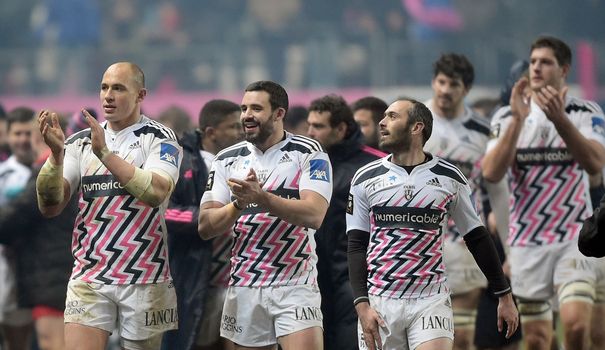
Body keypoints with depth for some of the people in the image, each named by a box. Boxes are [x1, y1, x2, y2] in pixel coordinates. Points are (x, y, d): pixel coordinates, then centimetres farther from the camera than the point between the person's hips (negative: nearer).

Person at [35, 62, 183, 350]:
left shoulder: (159, 138, -1)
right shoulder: (80, 141, 10)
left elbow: (157, 192, -20)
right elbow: (50, 207, 2)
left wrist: (104, 152, -22)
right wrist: (56, 154, -14)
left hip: (143, 279, -2)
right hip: (89, 276, 2)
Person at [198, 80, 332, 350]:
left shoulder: (308, 153, -2)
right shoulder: (227, 160, 10)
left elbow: (314, 215, -16)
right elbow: (205, 226, 3)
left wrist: (261, 197, -26)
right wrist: (239, 204, -15)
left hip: (295, 285, -4)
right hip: (244, 285, 4)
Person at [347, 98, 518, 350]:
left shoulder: (449, 178, 4)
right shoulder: (365, 179, 5)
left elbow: (477, 239, 11)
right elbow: (356, 247, 4)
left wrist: (504, 296, 10)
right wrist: (362, 305, -7)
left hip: (431, 301, -1)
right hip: (379, 301, 1)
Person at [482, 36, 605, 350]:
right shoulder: (507, 117, 4)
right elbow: (491, 173, -10)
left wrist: (559, 118, -29)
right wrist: (518, 120, -18)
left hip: (575, 238, -2)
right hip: (526, 242, 2)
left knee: (576, 324, -22)